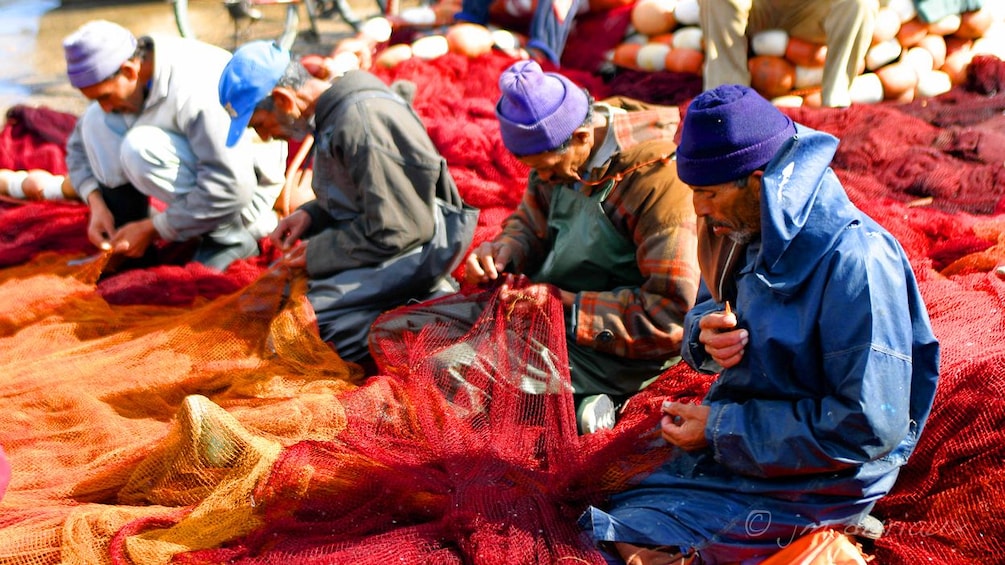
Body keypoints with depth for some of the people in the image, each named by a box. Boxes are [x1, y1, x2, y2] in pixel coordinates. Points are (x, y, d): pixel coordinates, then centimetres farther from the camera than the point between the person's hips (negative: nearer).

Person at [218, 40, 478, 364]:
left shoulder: (361, 121, -24)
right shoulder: (334, 112, 7)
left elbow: (394, 231, -24)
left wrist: (318, 253, -13)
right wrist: (311, 215, 1)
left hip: (415, 249, -11)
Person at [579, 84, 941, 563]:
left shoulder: (856, 262, -25)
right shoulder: (747, 230, 0)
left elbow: (869, 426, -26)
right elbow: (710, 308, 17)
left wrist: (721, 428, -20)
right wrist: (706, 335, -10)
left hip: (812, 483, -7)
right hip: (730, 448, 7)